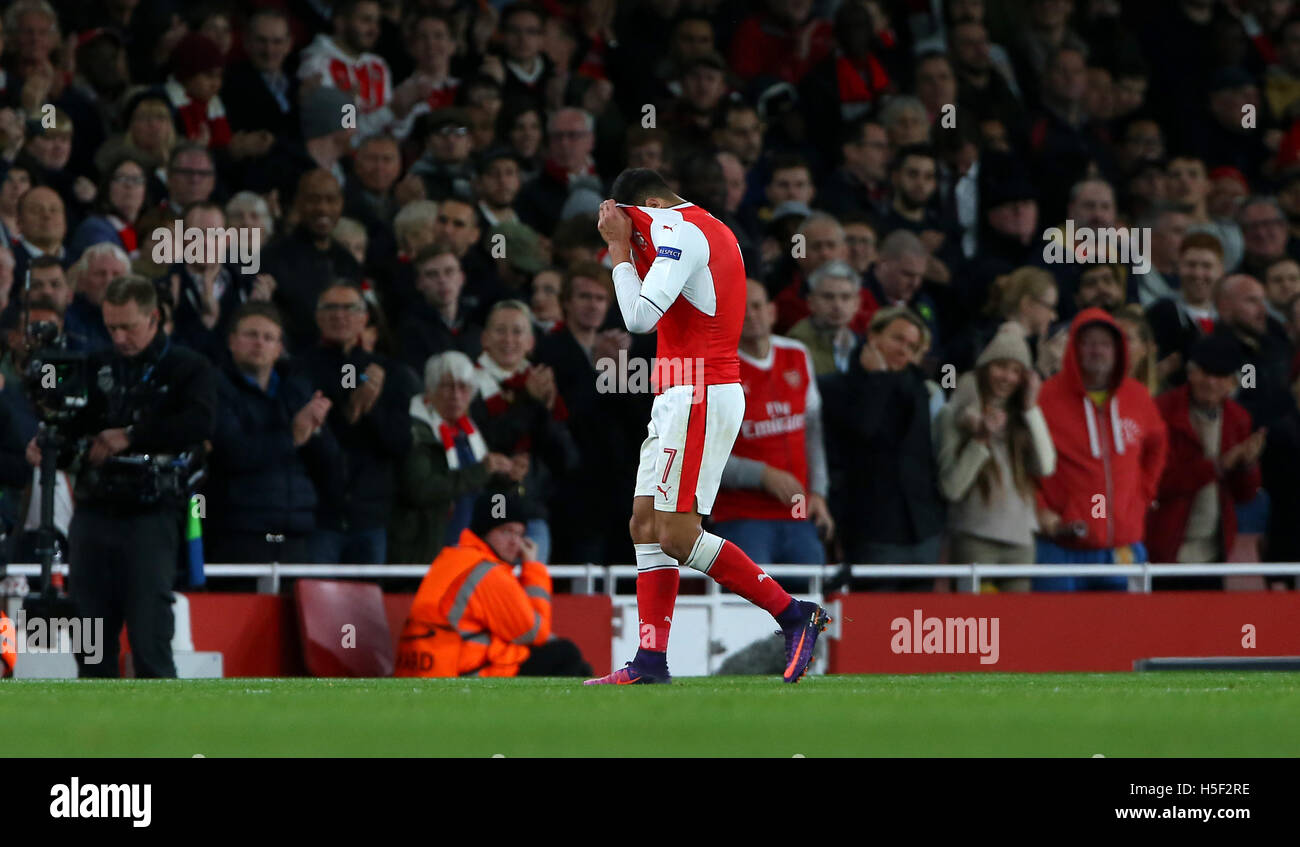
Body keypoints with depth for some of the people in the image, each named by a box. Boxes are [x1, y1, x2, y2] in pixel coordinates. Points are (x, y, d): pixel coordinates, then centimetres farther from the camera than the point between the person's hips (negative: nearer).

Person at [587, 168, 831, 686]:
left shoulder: (679, 231, -12)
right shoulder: (710, 230, 20)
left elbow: (639, 317, -20)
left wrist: (620, 248, -10)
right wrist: (629, 249, 15)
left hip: (699, 397, -11)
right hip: (681, 397, 11)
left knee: (677, 535, -14)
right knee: (645, 526, 7)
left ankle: (797, 617, -12)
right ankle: (651, 662, 4)